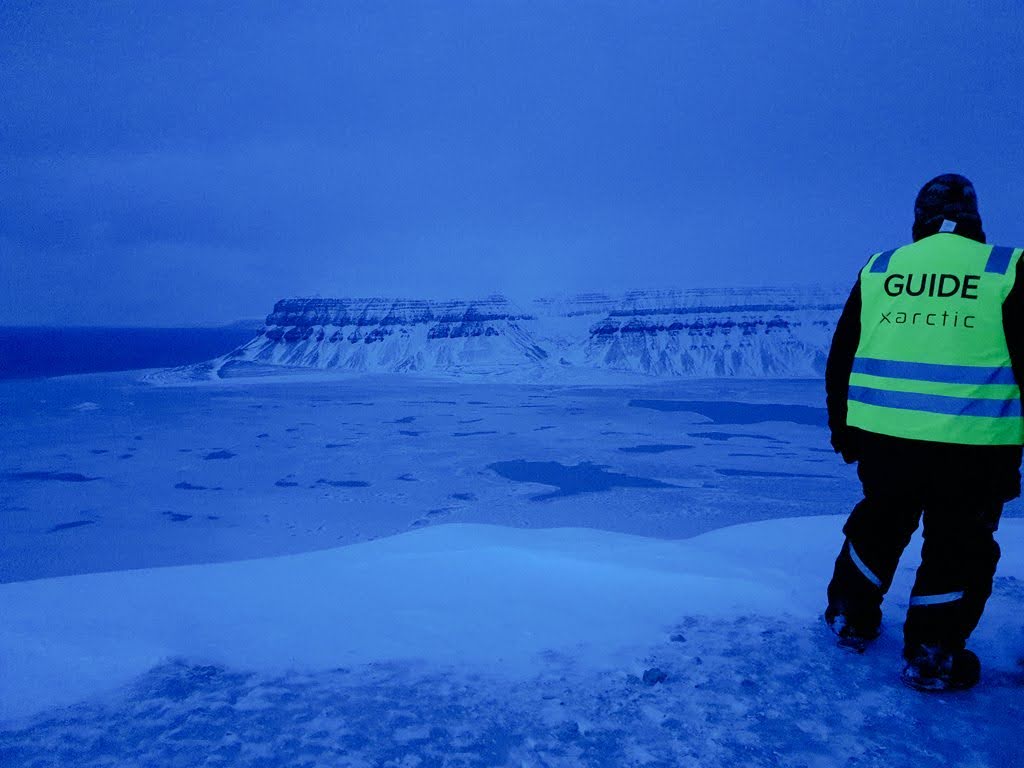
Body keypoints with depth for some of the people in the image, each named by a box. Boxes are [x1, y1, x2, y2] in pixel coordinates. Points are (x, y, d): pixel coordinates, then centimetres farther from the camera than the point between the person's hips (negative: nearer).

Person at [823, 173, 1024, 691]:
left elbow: (840, 359, 9)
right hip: (974, 443, -3)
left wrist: (843, 429, 19)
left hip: (883, 435, 3)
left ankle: (850, 617, 35)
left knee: (877, 527, 23)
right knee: (959, 549, 13)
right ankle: (930, 658, 21)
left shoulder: (877, 270, 6)